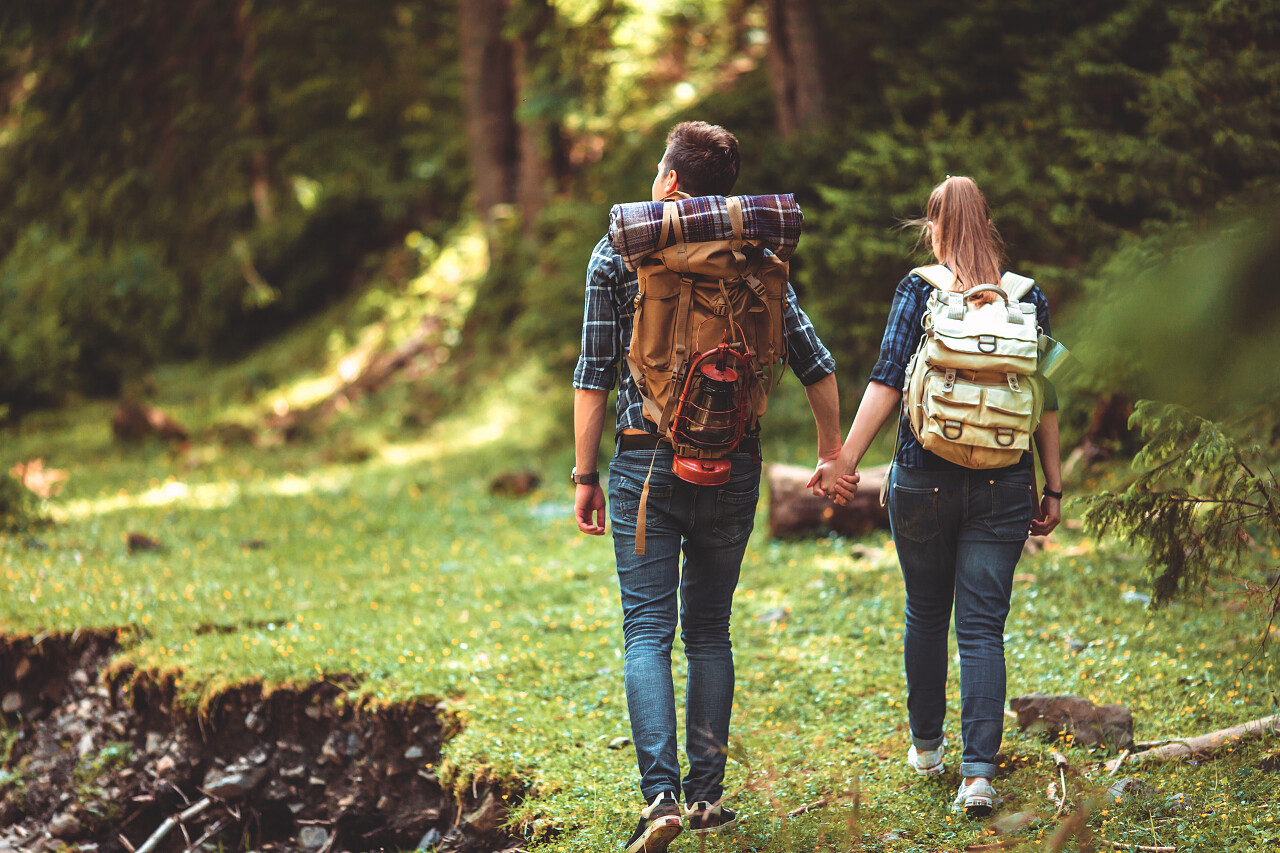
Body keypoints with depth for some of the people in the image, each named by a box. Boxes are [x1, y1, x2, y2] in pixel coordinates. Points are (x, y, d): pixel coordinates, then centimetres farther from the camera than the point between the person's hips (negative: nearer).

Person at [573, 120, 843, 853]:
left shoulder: (618, 252, -2)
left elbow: (595, 373, -4)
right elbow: (814, 363, 4)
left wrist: (585, 476, 1)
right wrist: (833, 451, 16)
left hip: (647, 462, -2)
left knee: (648, 632, 0)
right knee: (710, 630, 13)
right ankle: (707, 794, 13)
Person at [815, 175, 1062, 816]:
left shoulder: (919, 288, -2)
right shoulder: (1028, 297, 4)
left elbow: (889, 379, -11)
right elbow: (1044, 399, 4)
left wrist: (846, 458, -11)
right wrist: (1053, 488, 9)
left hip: (925, 477, -1)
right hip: (1003, 484, 1)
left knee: (926, 614, 18)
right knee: (983, 626, 1)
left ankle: (926, 745, 31)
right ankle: (978, 770, -10)